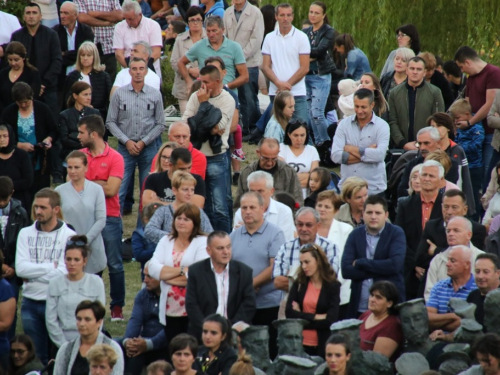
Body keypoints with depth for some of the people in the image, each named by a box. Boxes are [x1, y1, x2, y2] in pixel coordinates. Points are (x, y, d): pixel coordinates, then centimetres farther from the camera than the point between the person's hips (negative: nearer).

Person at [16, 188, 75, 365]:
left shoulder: (69, 236, -5)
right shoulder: (25, 234, 6)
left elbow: (65, 272, -15)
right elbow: (20, 268, -6)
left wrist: (33, 274, -9)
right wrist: (51, 266, -10)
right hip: (30, 303, 3)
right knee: (37, 356, 10)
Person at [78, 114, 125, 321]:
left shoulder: (115, 158, -6)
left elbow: (111, 190, -15)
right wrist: (99, 184, -12)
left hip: (109, 218, -3)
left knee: (114, 264, 2)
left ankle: (117, 307, 11)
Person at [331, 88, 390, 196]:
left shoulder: (382, 126, -1)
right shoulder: (344, 124, 4)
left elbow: (380, 155, -17)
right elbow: (336, 156, -8)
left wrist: (353, 149, -8)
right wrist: (367, 153, -10)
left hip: (373, 189, -2)